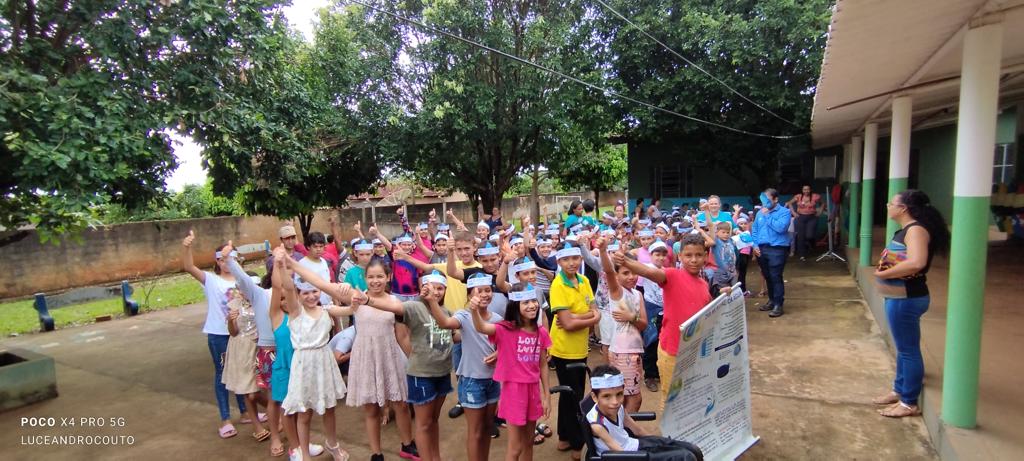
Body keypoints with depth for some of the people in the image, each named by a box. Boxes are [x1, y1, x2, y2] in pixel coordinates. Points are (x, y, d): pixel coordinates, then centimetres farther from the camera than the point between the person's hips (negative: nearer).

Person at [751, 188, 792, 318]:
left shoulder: (784, 212, -3)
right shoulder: (760, 213, 15)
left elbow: (781, 227, -20)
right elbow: (754, 230, 15)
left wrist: (767, 216, -12)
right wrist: (755, 245, 2)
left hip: (777, 249, -6)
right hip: (761, 249, 6)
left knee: (775, 277, -8)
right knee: (767, 277, 13)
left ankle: (778, 304, -2)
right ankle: (772, 300, 26)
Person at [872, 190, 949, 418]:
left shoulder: (916, 229, -19)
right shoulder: (907, 229, 12)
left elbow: (916, 262, -35)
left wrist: (883, 273, -23)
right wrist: (885, 270, -2)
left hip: (907, 298, -10)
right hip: (900, 297, 10)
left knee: (908, 350, 1)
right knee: (903, 348, 20)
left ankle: (909, 403, 12)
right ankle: (899, 390, 33)